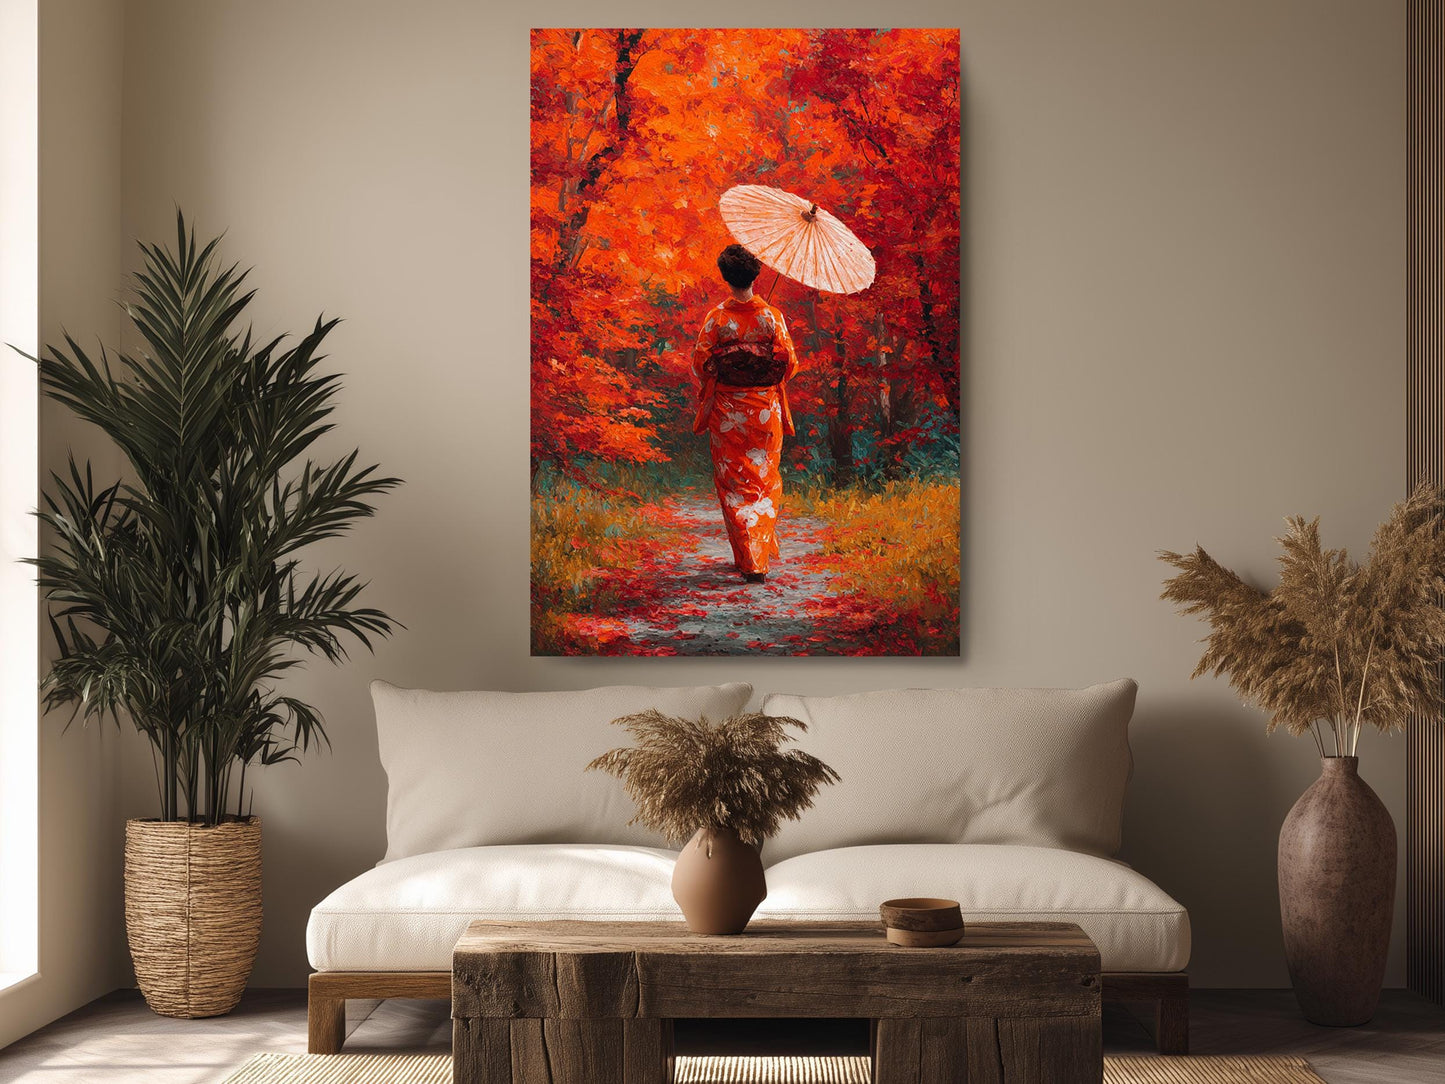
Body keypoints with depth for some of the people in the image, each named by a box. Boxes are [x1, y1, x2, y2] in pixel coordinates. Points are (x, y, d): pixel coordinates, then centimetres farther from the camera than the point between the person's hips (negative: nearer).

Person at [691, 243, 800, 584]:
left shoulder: (716, 318, -8)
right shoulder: (772, 317, -5)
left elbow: (700, 363, -5)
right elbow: (790, 362, -1)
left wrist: (704, 396, 13)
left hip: (727, 412, -1)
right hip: (766, 410, 1)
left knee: (734, 484, 6)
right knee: (765, 482, 13)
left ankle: (748, 561, 2)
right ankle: (762, 555, 13)